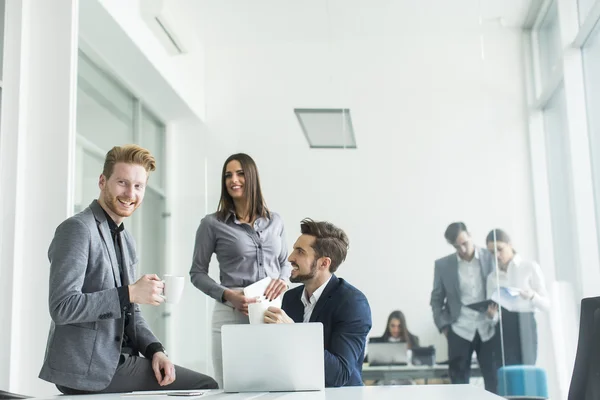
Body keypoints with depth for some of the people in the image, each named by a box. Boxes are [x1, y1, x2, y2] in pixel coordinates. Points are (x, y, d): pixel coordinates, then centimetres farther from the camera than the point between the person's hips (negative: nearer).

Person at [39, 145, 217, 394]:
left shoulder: (126, 240, 15)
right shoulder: (77, 228, -13)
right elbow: (62, 307, -21)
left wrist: (154, 350, 0)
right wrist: (130, 293, -25)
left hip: (118, 361, 8)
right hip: (87, 369, -8)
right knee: (205, 387, -10)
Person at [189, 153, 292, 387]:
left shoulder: (274, 221, 11)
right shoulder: (212, 224, 1)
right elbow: (197, 273, 4)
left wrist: (283, 280, -2)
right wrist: (226, 295, -12)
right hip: (231, 315, -3)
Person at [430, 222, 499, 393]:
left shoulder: (492, 257, 0)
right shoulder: (443, 265, 2)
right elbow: (436, 299, 9)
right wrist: (444, 326, -1)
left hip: (488, 329, 0)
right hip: (460, 331, 0)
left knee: (494, 382, 2)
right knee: (459, 383, 2)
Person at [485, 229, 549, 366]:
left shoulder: (530, 267, 4)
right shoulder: (492, 277, 13)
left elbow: (546, 304, 2)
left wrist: (532, 296, -19)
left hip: (524, 325, -2)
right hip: (502, 328, 3)